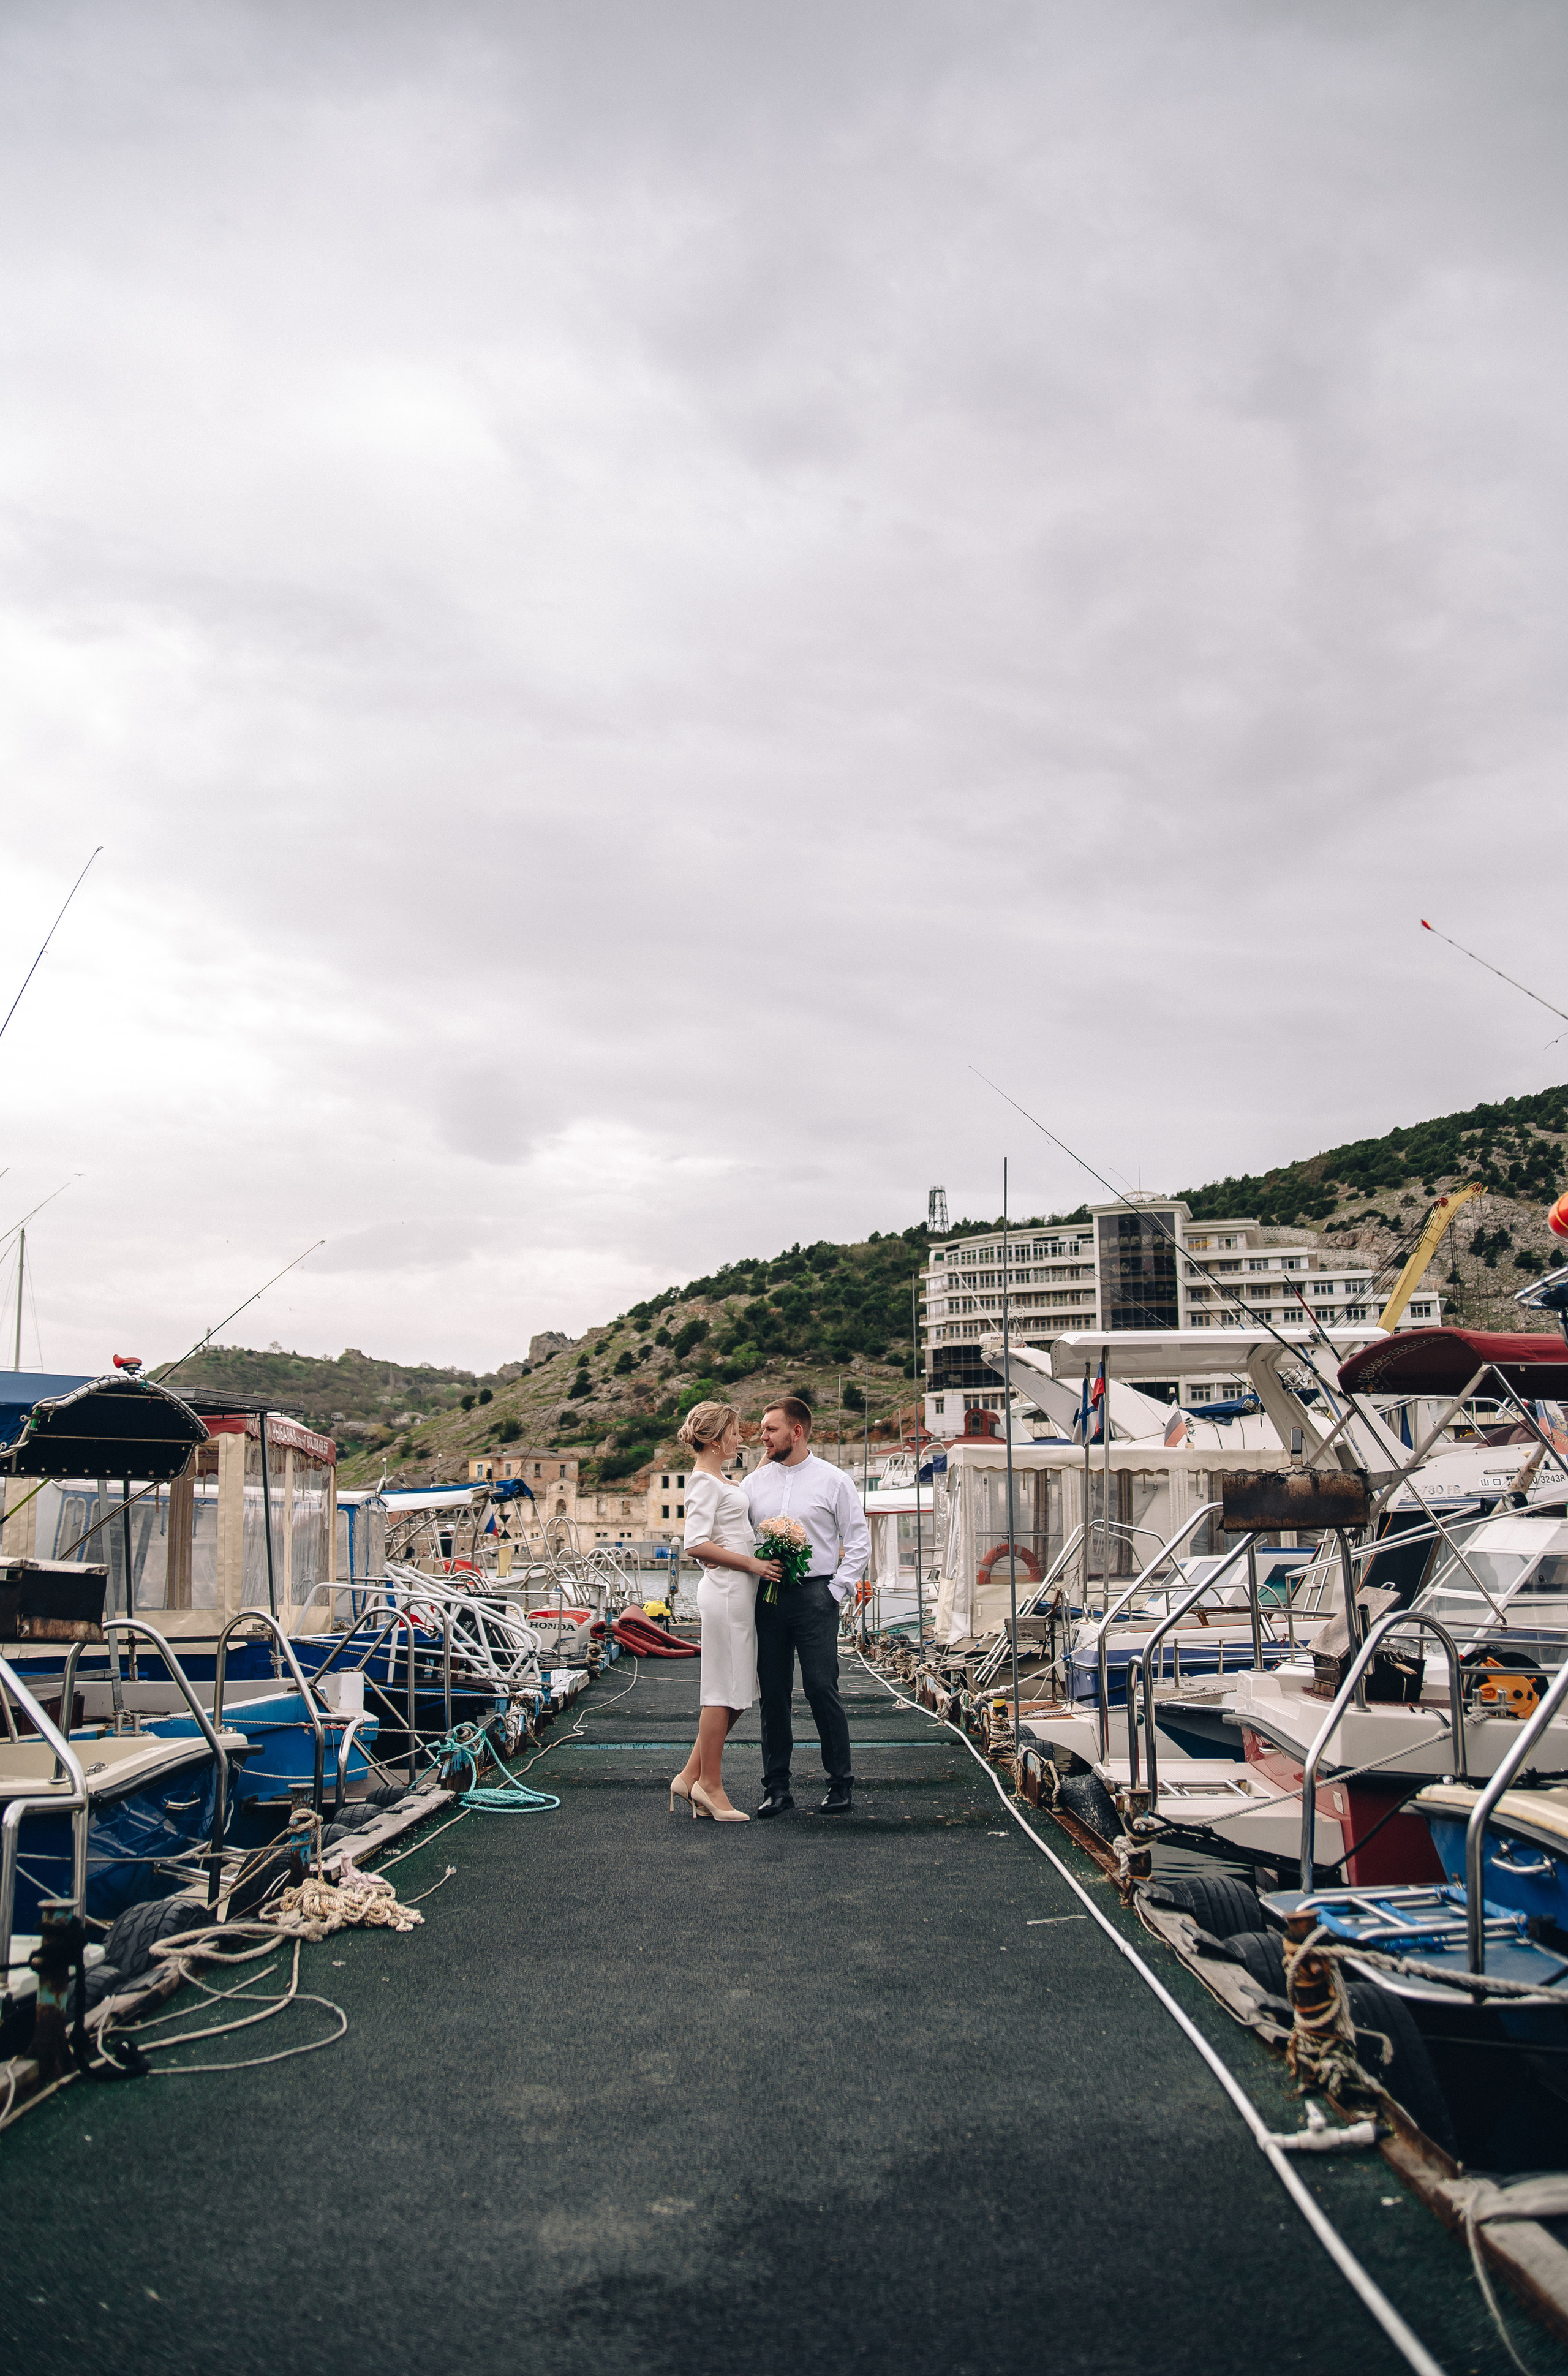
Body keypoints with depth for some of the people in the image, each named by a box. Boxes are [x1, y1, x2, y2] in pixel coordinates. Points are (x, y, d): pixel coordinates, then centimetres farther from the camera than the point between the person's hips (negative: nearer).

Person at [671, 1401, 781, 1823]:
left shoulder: (721, 1481, 19)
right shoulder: (704, 1481, -11)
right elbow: (697, 1545, -20)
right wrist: (753, 1563, -17)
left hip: (739, 1593, 10)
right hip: (725, 1592, -10)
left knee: (737, 1692, 11)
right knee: (724, 1690, -3)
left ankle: (691, 1777, 16)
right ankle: (710, 1786, 6)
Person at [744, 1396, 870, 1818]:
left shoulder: (832, 1480, 0)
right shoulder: (755, 1482, 10)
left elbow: (859, 1541, 2)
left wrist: (837, 1589, -5)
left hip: (815, 1596, -3)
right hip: (766, 1597, 4)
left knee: (822, 1688, -4)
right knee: (773, 1693, 5)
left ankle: (841, 1783, 9)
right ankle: (776, 1787, 13)